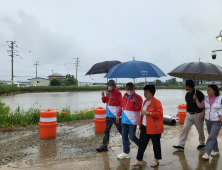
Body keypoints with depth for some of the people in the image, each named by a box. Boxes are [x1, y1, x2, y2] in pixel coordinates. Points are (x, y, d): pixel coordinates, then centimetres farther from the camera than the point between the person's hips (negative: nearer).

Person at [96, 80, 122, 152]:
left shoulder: (118, 93, -12)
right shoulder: (109, 92, 10)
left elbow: (118, 103, -22)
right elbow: (104, 101, 13)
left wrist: (110, 97, -26)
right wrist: (103, 96, -7)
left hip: (116, 116, -7)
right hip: (109, 115, 7)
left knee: (121, 130, 6)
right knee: (106, 131, 8)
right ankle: (104, 146, 15)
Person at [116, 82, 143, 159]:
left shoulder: (138, 97, -7)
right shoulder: (124, 97, 11)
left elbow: (139, 108, -15)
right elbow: (121, 106, 20)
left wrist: (135, 102, -31)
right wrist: (118, 115, 17)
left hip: (132, 121, -6)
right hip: (124, 121, 6)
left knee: (132, 136, -3)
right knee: (124, 136, 9)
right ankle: (126, 152, 19)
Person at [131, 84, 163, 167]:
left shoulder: (156, 102, -14)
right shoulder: (145, 101, 13)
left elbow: (159, 114, -21)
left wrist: (148, 113, -24)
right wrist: (140, 118, 15)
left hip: (154, 128, -8)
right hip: (144, 127, 8)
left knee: (156, 144, 9)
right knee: (141, 143, 6)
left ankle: (156, 160, 28)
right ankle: (139, 160, 14)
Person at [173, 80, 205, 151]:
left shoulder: (199, 93, -15)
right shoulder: (187, 94, 6)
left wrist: (202, 113, -19)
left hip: (197, 114, -6)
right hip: (189, 114, 6)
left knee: (200, 130, 11)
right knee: (185, 129, -2)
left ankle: (202, 143, 34)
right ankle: (181, 145, -2)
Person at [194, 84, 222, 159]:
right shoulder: (206, 99, 0)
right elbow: (200, 106, 1)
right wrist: (196, 99, -11)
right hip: (208, 120, 5)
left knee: (212, 137, -11)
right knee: (213, 136, 15)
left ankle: (206, 153, -11)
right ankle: (216, 150, 32)